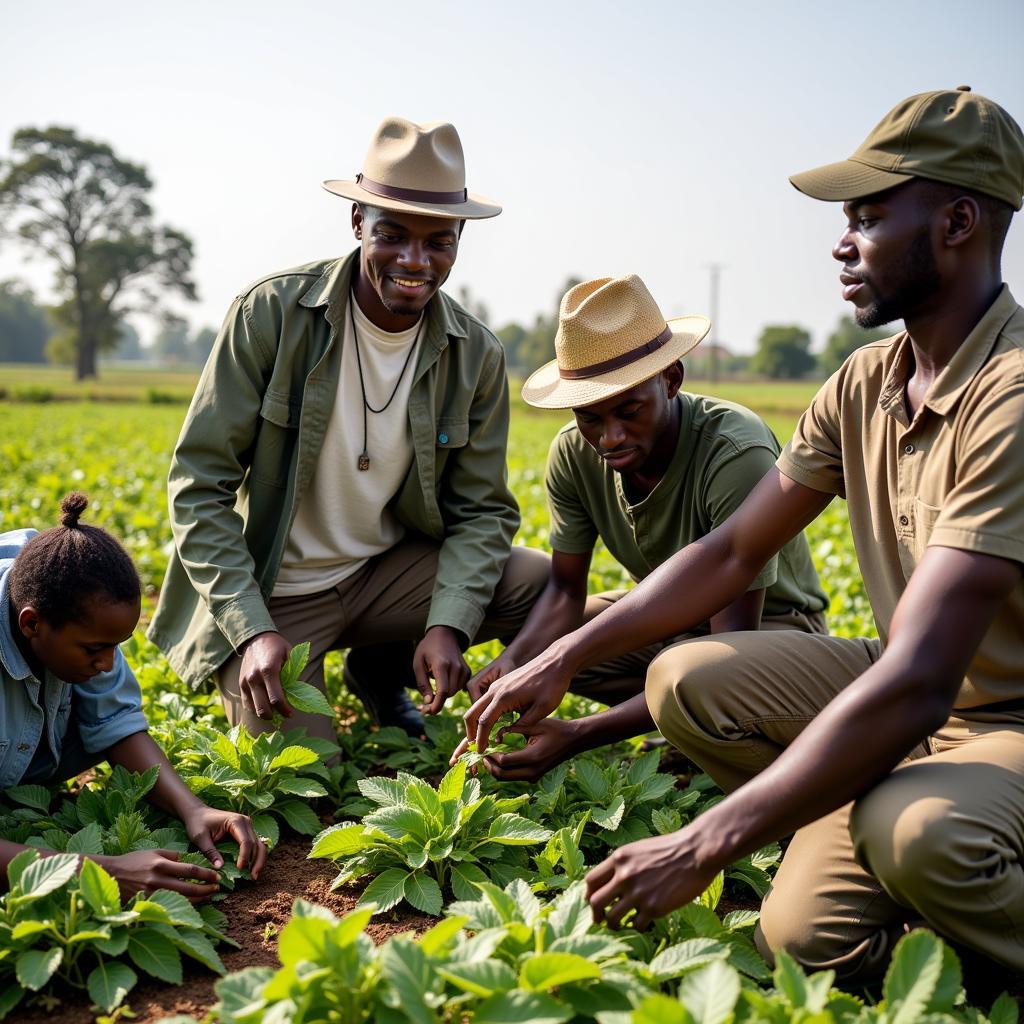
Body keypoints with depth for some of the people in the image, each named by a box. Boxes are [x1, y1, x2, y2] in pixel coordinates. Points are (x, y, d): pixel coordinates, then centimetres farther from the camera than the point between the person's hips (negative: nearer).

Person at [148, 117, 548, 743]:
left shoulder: (477, 356, -6)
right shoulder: (270, 314, -16)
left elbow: (482, 509, -3)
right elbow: (199, 485, -15)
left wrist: (448, 624, -21)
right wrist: (252, 630, -24)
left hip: (385, 574, 4)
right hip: (271, 595, -3)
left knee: (542, 583, -16)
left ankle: (382, 668, 10)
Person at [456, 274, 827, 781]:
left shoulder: (737, 454, -35)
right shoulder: (573, 453, -17)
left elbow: (732, 648, -37)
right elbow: (565, 591, -7)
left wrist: (578, 735, -44)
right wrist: (511, 662, -32)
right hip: (669, 615, 6)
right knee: (531, 643, -10)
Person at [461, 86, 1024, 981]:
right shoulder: (865, 383, 1)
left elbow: (916, 683, -34)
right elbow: (731, 554, 6)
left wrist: (704, 847, -32)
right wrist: (564, 658, -3)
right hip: (921, 699, 7)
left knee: (918, 830, -39)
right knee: (686, 683, -13)